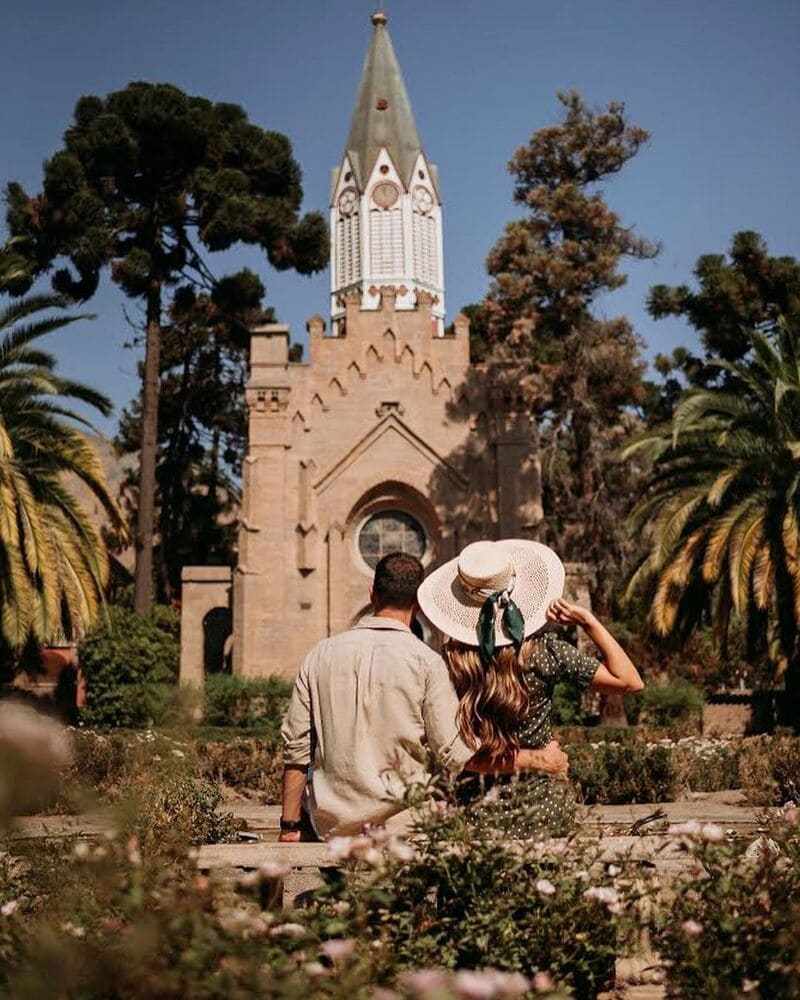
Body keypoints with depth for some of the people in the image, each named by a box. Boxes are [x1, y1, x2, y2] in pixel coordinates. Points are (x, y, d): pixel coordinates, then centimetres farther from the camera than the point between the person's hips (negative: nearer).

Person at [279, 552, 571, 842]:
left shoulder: (322, 653, 2)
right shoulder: (426, 661, -8)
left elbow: (296, 747, 3)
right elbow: (456, 752, -8)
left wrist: (290, 826, 11)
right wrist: (537, 759, 3)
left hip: (328, 823, 4)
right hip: (397, 817, -3)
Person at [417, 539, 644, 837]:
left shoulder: (451, 659, -11)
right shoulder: (544, 651, -14)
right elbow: (630, 681, -8)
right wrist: (588, 622, -9)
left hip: (473, 805, 2)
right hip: (541, 806, -1)